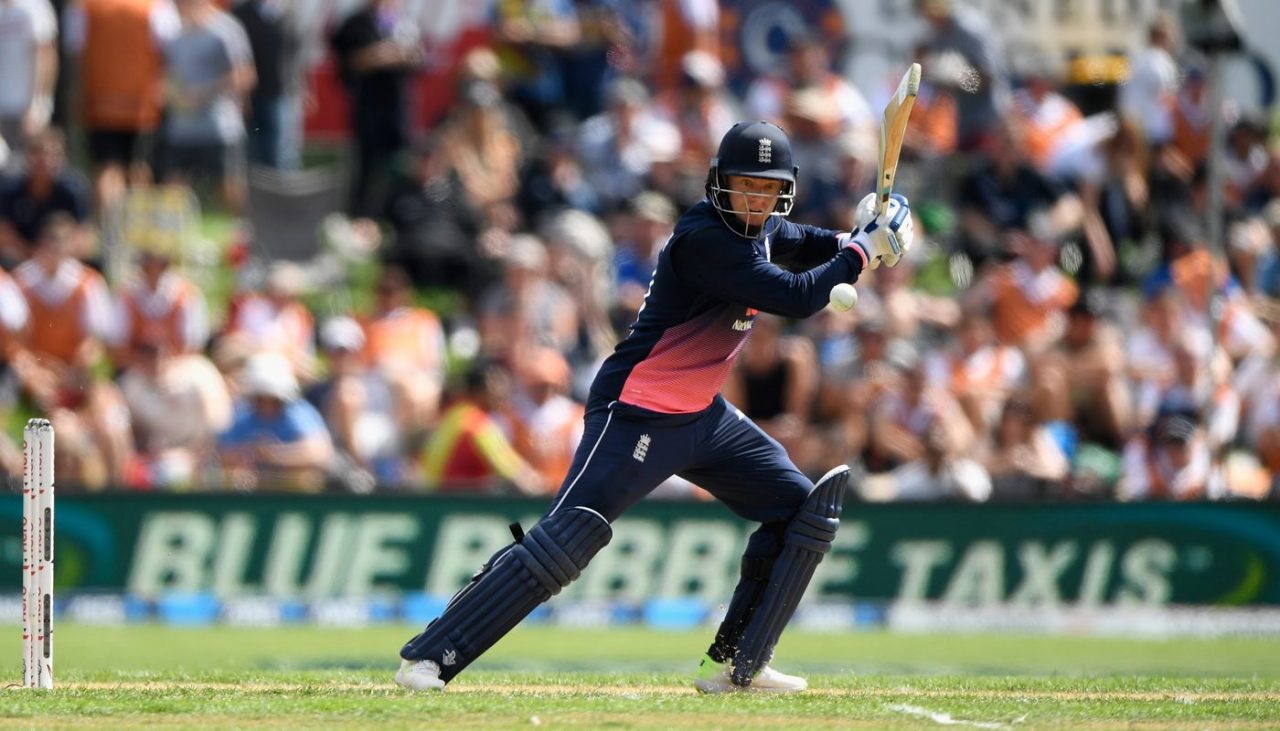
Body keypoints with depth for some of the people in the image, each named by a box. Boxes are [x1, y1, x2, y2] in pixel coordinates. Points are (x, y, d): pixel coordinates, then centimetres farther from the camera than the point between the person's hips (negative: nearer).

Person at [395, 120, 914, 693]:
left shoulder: (762, 228, 6)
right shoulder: (702, 239, -21)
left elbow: (794, 243, 30)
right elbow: (796, 297, -25)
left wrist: (849, 241, 8)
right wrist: (862, 251, -13)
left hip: (703, 415, 10)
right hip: (636, 417, -10)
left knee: (802, 510, 8)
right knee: (564, 542, -18)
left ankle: (737, 666, 10)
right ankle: (428, 659, -18)